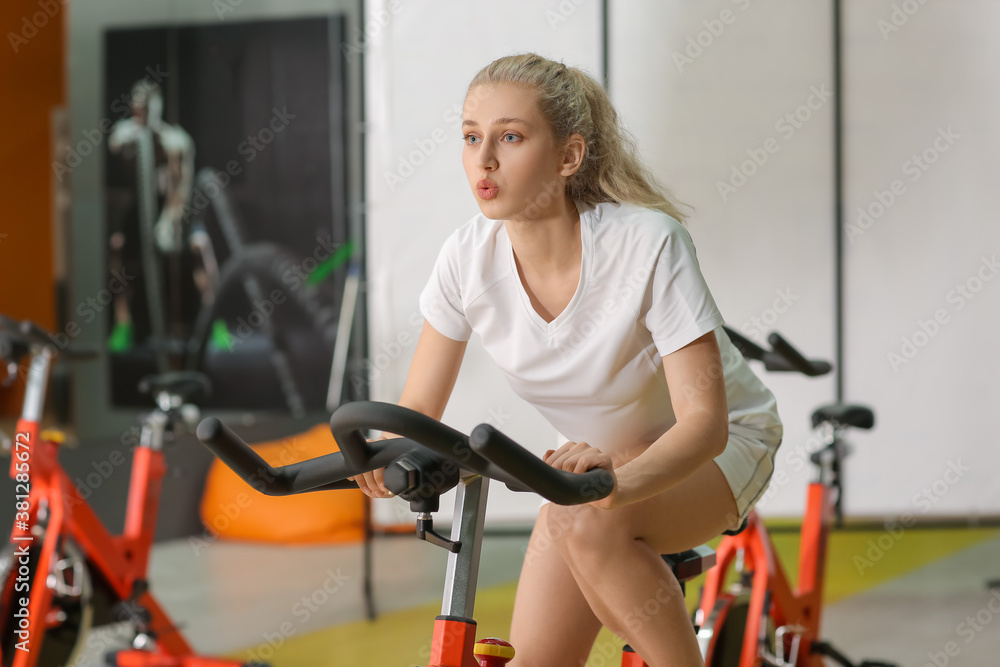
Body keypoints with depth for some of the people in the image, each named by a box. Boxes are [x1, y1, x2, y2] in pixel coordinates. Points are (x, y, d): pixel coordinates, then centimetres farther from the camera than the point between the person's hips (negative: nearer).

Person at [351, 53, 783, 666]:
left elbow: (703, 419, -32)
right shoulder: (470, 258, -18)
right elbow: (420, 406, -9)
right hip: (605, 453, 5)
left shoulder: (647, 243, -30)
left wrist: (622, 481, -52)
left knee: (586, 523, -35)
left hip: (713, 449, -5)